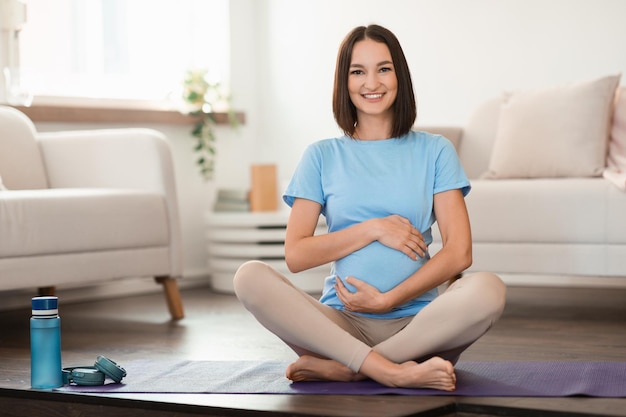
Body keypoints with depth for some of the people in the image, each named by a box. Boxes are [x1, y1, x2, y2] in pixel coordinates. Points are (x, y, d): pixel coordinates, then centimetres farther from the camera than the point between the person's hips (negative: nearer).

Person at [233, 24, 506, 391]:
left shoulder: (434, 151, 10)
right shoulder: (322, 157, 12)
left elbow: (459, 252, -1)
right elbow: (296, 255, 3)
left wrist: (388, 299, -9)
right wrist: (374, 229, -5)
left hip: (416, 322, 0)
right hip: (342, 322, 0)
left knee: (489, 289, -31)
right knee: (250, 277, -26)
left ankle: (338, 367, -25)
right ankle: (392, 372, -32)